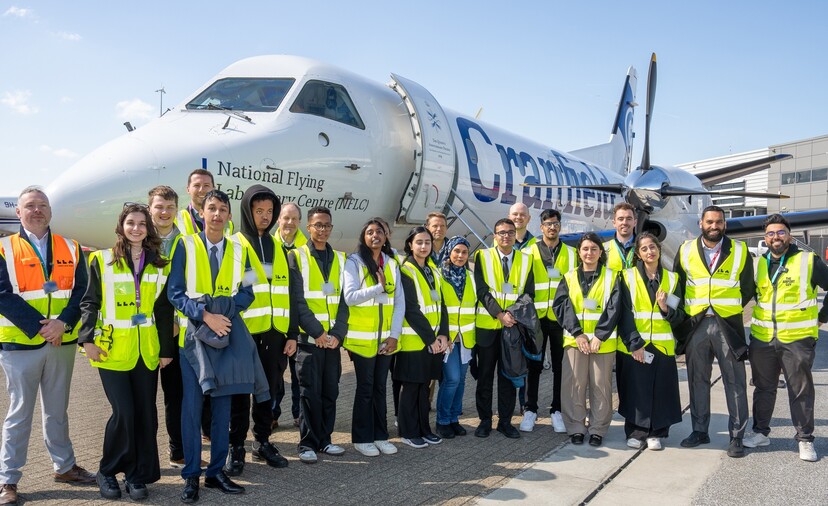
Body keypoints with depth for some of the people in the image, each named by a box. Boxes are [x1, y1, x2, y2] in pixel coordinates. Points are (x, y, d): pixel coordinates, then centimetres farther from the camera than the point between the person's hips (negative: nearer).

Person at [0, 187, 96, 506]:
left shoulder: (71, 249, 7)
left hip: (62, 343, 3)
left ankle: (64, 467, 27)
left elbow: (81, 291, -1)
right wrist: (38, 326, -17)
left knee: (57, 410, 15)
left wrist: (62, 322, -16)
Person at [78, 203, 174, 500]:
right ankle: (108, 472, 14)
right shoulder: (102, 260, 1)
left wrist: (166, 349, 6)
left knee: (145, 414, 5)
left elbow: (164, 311, 9)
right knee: (123, 412, -8)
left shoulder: (160, 265, 8)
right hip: (112, 350, -3)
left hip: (147, 351, 3)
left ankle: (137, 476, 19)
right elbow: (90, 303, 1)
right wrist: (88, 339, -10)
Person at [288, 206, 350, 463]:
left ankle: (324, 439, 19)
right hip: (308, 337, -4)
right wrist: (316, 331, -14)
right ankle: (308, 443, 8)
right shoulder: (297, 257, 1)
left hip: (333, 338, 4)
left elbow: (344, 300, 7)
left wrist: (338, 333, -5)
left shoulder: (340, 259, 13)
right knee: (310, 391, -1)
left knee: (330, 391, 8)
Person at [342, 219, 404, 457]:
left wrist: (394, 334, -3)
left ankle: (380, 435, 21)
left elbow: (400, 302, 4)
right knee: (365, 388, 3)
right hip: (363, 338, -4)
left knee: (380, 387, 11)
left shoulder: (392, 264, 7)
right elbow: (350, 296, -17)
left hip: (386, 339, 4)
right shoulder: (354, 262, -5)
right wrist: (380, 287, -16)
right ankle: (362, 438, 15)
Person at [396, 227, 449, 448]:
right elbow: (411, 309, -15)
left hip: (434, 340, 6)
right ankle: (408, 432, 13)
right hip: (413, 340, -6)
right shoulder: (405, 271, -9)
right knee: (411, 386, 2)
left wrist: (442, 334, -3)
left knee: (424, 385, 13)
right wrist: (430, 338, -15)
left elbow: (440, 304, 9)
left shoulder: (433, 271, 12)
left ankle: (424, 429, 23)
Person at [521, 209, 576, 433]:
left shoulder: (571, 253, 8)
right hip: (536, 316, -1)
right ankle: (530, 410, 15)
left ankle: (557, 410, 18)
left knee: (560, 365, 6)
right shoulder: (530, 252, 5)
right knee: (534, 364, 5)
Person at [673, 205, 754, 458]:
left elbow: (748, 288, 9)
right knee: (697, 380, 9)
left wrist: (730, 309, 5)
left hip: (728, 325, -2)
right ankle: (700, 431, 20)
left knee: (735, 382, -1)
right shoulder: (686, 251, 6)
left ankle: (737, 436, 7)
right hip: (695, 325, 2)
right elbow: (678, 285, 13)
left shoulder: (740, 251, 3)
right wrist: (686, 314, 7)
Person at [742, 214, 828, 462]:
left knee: (801, 391, 4)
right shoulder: (758, 263, 8)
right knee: (763, 388, 13)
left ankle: (805, 439, 13)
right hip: (762, 338, 4)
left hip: (797, 338, -4)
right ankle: (760, 432, 24)